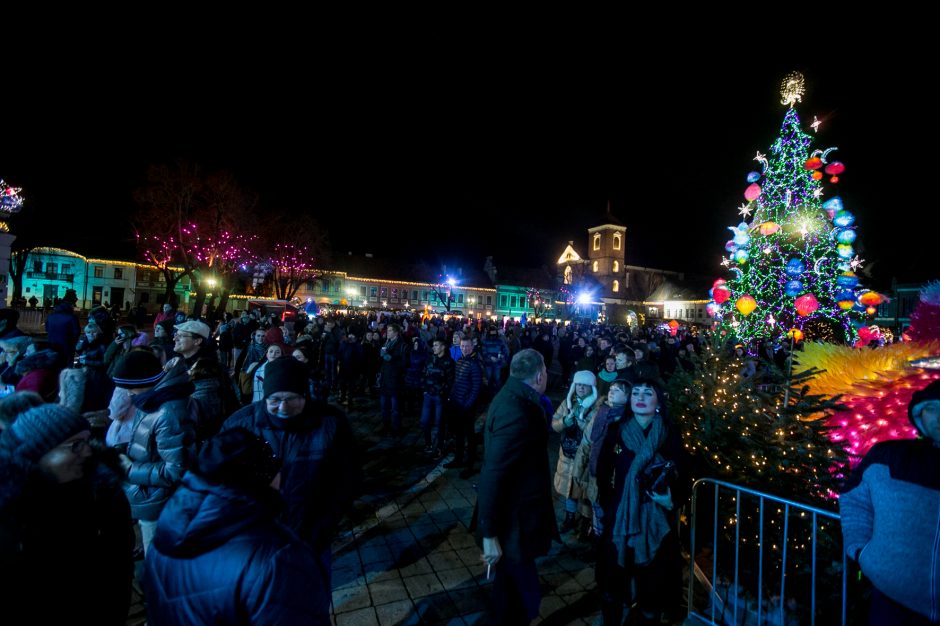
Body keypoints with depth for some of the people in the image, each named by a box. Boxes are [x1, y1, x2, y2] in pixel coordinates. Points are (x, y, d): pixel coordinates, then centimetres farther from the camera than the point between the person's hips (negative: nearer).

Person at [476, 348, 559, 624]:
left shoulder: (512, 395, 0)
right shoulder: (517, 413, -31)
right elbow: (492, 476, -30)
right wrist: (489, 533, -24)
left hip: (512, 509, 10)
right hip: (512, 520, -10)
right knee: (524, 596, 8)